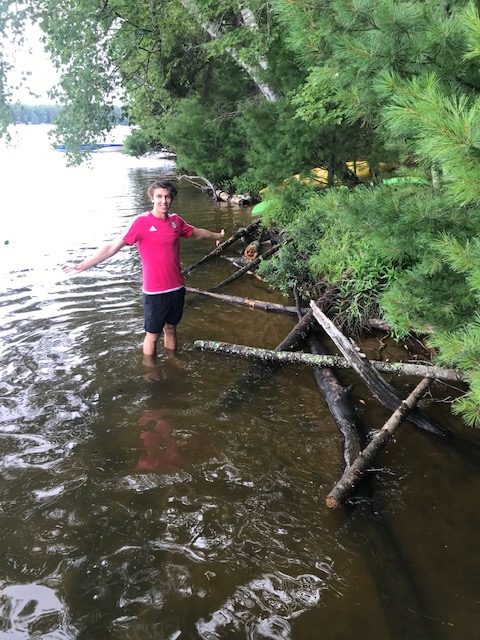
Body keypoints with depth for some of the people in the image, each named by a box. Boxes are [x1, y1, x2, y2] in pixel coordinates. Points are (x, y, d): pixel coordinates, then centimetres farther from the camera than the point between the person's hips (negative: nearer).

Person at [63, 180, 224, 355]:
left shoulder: (176, 221, 3)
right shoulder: (141, 222, -13)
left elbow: (197, 232, 23)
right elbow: (113, 246, -15)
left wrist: (218, 235, 38)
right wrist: (82, 266, -19)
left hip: (176, 288, 5)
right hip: (154, 291, -5)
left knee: (171, 329, 19)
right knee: (153, 334, 8)